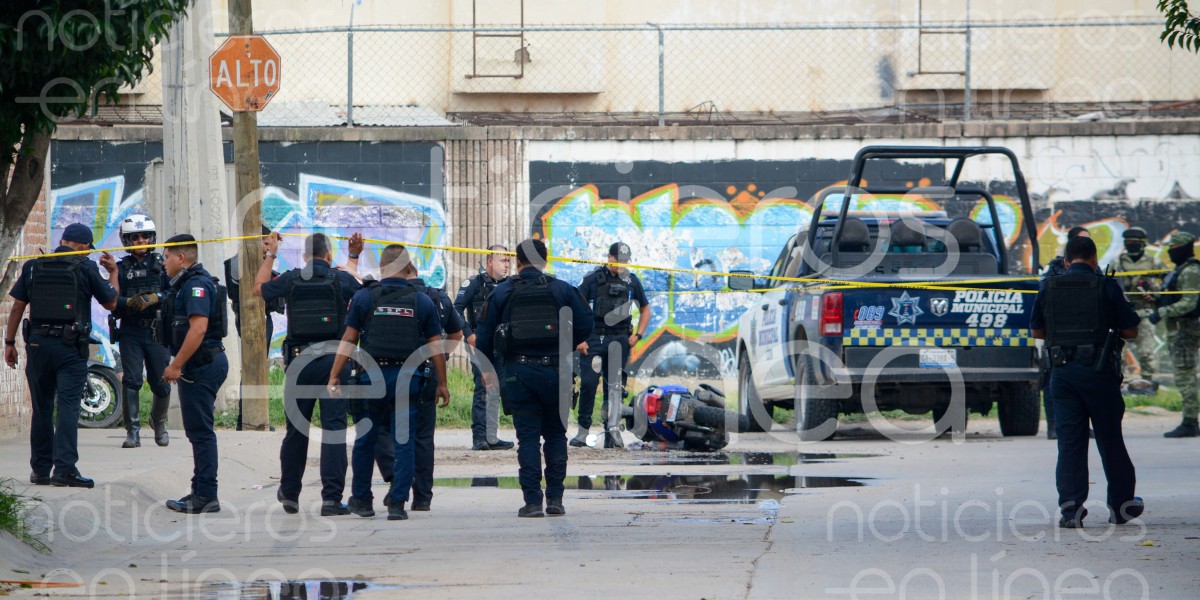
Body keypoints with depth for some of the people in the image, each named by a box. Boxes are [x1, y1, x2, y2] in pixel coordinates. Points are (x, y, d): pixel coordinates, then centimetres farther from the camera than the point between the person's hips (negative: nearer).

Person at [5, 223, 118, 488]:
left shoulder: (33, 266, 6)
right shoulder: (85, 268, -2)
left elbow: (17, 306, 6)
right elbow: (111, 303, 8)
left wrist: (10, 342, 13)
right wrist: (113, 272, 23)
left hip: (38, 343, 3)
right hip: (71, 346, -3)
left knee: (41, 407, 12)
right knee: (68, 406, -6)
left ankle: (40, 469, 16)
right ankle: (64, 468, -16)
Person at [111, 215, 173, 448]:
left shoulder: (161, 265, 6)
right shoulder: (122, 268, 7)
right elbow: (111, 300, -2)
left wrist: (154, 298, -20)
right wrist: (129, 303, -21)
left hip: (157, 332, 0)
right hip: (130, 332, 0)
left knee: (161, 384, 5)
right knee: (131, 381, -11)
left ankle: (159, 422, 31)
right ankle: (133, 431, -8)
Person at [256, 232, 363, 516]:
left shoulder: (290, 280, 0)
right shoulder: (341, 279, -3)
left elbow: (259, 288, 20)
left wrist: (269, 255, 32)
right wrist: (355, 258, 28)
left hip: (299, 362, 2)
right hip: (334, 359, -2)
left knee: (296, 429, 14)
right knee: (334, 429, -4)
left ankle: (289, 494, 26)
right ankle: (331, 498, -12)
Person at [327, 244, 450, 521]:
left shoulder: (364, 298, 0)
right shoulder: (423, 301, 4)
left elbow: (348, 340, -2)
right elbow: (436, 347, 4)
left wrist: (334, 376, 2)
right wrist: (442, 383, 11)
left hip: (372, 376, 0)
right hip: (408, 379, 1)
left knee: (364, 440, 12)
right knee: (404, 442, 3)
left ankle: (361, 500, 21)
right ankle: (397, 503, -1)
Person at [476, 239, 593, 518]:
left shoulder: (502, 293, 3)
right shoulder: (562, 290, 3)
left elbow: (484, 337, 4)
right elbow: (585, 326, 0)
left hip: (517, 373, -1)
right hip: (554, 370, 1)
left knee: (528, 437, 2)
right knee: (555, 434, 12)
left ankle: (532, 501, -4)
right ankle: (555, 498, 7)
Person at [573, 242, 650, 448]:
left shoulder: (632, 281, 8)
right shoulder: (593, 279, 0)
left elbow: (645, 309, 20)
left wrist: (637, 335, 8)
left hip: (620, 339, 2)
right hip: (593, 338, -2)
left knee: (614, 387, -1)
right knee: (588, 384, -7)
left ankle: (611, 433, 1)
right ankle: (582, 433, 0)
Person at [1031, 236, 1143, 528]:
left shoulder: (1048, 288, 3)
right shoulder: (1106, 287, -6)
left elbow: (1037, 331, 14)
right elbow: (1131, 331, -1)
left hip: (1063, 372, 2)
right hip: (1099, 372, -2)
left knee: (1070, 441, 4)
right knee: (1110, 440, 10)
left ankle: (1070, 507, -5)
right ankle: (1121, 505, 21)